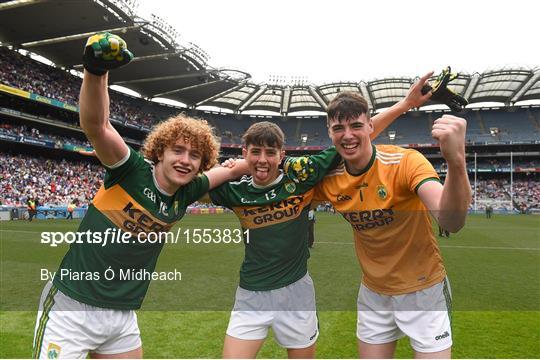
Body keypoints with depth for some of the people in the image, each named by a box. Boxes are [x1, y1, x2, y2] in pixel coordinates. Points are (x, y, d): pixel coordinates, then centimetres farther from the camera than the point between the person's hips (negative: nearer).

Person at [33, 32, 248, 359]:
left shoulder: (185, 195, 2)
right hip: (72, 308, -5)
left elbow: (231, 171, 15)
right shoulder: (133, 171, -13)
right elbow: (96, 126, -29)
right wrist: (96, 71, -42)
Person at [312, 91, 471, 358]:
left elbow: (450, 222, -38)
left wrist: (455, 160, -56)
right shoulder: (329, 180, -9)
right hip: (373, 293, 4)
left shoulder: (405, 162, -23)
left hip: (423, 290, -3)